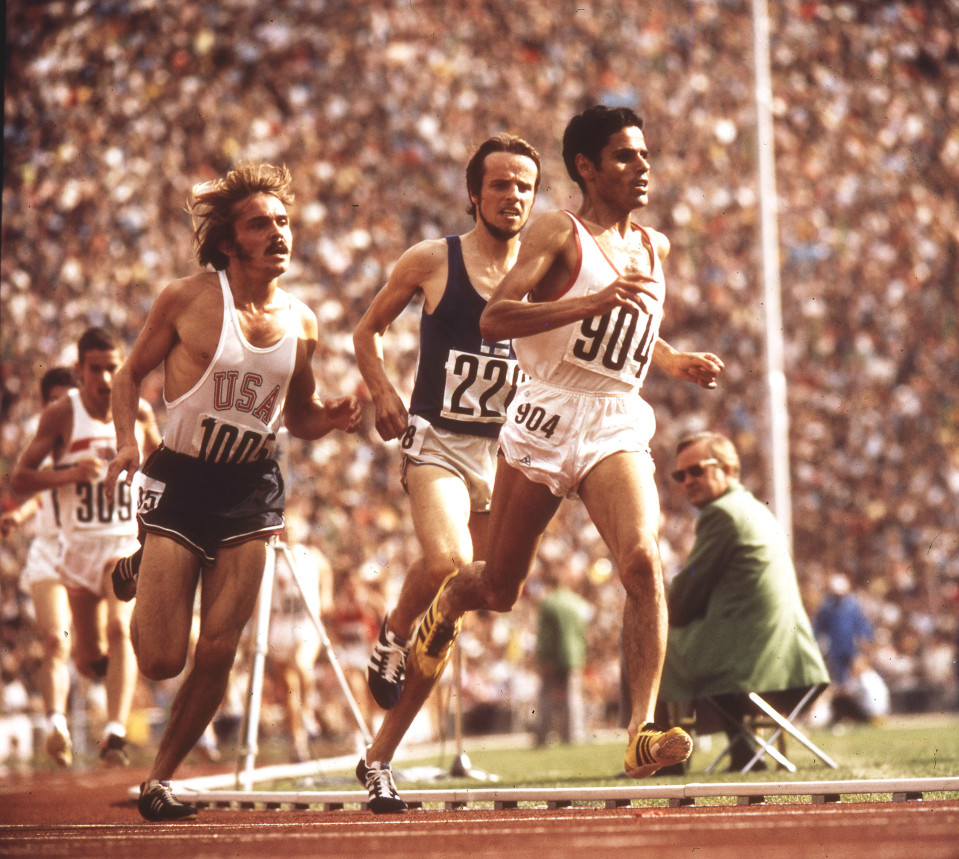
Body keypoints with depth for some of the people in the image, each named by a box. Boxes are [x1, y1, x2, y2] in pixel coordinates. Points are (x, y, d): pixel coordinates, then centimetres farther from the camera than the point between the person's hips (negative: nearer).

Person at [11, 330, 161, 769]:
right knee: (89, 659, 11)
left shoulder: (139, 412, 0)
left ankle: (115, 732, -30)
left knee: (120, 629, -24)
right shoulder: (61, 414, -6)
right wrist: (70, 473, -23)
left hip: (129, 541, -1)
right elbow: (20, 477, -8)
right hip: (79, 544, 1)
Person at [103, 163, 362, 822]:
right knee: (162, 660, -4)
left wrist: (333, 417, -4)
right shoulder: (188, 300, -7)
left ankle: (161, 778, 17)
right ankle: (138, 575, 30)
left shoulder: (300, 323, 4)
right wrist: (128, 442, -12)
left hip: (251, 492, 3)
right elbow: (130, 376, 5)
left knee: (218, 654, -3)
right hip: (181, 479, -3)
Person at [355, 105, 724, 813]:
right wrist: (596, 301, -27)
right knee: (498, 587, 7)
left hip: (618, 426, 4)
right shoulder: (559, 234, -4)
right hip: (547, 417, -4)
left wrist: (678, 362, 15)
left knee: (643, 559, -23)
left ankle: (643, 733, -29)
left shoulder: (654, 249, 16)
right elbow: (494, 319, -18)